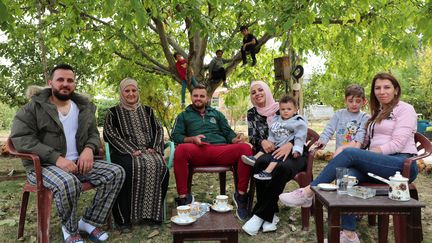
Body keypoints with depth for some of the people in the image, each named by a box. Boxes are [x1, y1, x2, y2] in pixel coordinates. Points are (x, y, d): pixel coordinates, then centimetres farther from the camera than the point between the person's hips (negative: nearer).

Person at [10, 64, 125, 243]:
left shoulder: (84, 107, 13)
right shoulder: (33, 108, -2)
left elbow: (93, 134, 16)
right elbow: (21, 138, -13)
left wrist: (89, 149, -10)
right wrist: (56, 158, -24)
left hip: (79, 162, 5)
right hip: (44, 165, -5)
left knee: (116, 173, -15)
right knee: (68, 183, -38)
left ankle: (90, 221, -2)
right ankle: (70, 228, -7)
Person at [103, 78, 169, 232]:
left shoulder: (147, 111, 21)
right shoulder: (114, 112, 12)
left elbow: (158, 129, 16)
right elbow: (110, 134, -1)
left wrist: (153, 147, -4)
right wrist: (131, 150, -13)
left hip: (148, 151, 3)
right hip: (124, 153, -2)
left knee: (159, 166, -29)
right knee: (130, 168, -36)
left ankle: (152, 212, -17)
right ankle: (123, 218, -24)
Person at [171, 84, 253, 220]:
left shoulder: (217, 114, 31)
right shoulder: (184, 116, 24)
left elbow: (228, 133, 22)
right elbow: (175, 136, 11)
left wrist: (235, 139, -3)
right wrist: (192, 139, -10)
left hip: (221, 150, 2)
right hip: (197, 152, -2)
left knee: (245, 148, -27)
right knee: (181, 149, -37)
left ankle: (241, 195, -17)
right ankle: (183, 197, -25)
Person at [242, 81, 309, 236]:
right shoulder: (252, 114, 13)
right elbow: (252, 137, 4)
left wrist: (289, 145, -24)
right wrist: (262, 141, -20)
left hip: (292, 152, -1)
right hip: (270, 152, 2)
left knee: (282, 167, -38)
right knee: (261, 162, -36)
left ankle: (260, 215, -25)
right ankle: (270, 214, -24)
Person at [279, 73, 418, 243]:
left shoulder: (405, 109, 5)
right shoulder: (377, 113, 27)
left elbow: (397, 144, -9)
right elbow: (368, 142, 18)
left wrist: (361, 154, -15)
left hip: (403, 164, -6)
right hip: (379, 164, 6)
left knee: (349, 153, -29)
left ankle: (308, 193, -23)